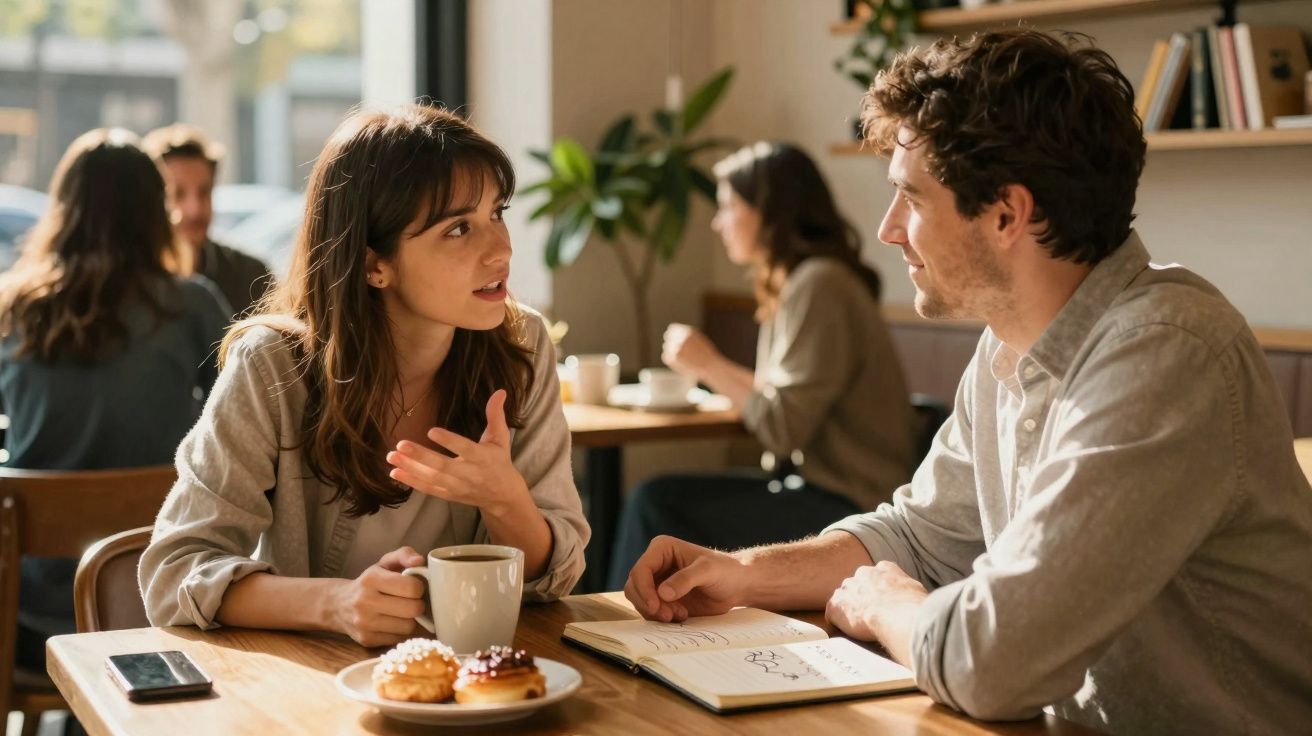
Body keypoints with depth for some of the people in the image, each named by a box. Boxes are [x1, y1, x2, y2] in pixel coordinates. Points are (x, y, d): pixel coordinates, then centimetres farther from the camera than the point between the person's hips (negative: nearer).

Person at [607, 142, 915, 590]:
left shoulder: (819, 285, -14)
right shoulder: (797, 283, 15)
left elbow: (783, 429, -17)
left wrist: (710, 364, -8)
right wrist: (712, 371, 14)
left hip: (843, 507, -10)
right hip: (820, 489, 10)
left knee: (657, 505, -15)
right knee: (656, 500, 1)